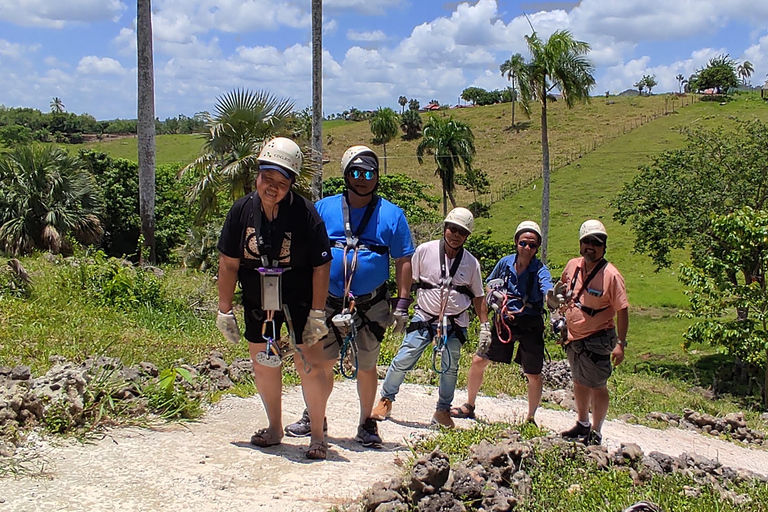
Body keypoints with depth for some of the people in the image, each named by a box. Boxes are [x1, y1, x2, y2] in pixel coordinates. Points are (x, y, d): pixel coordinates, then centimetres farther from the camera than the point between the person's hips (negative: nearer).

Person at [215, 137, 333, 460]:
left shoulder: (305, 214, -17)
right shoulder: (242, 210, -9)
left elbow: (321, 266, -13)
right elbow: (228, 263, -2)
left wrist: (317, 313, -15)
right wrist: (225, 310, -1)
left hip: (299, 300, -3)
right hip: (257, 302, 4)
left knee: (310, 366, -5)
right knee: (263, 364, 13)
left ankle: (318, 435, 12)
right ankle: (275, 428, 32)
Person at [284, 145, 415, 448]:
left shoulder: (392, 215, 2)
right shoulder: (323, 209, 5)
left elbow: (403, 261, 2)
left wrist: (402, 303, -3)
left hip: (371, 307, -1)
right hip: (328, 304, 1)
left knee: (366, 367, 8)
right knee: (320, 363, 8)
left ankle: (366, 423, 26)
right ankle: (314, 417, 28)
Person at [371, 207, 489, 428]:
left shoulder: (471, 263, -1)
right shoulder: (425, 250, -7)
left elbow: (478, 297, 7)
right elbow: (410, 281, 2)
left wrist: (485, 326, 3)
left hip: (455, 323, 2)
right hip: (424, 318, -2)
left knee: (450, 368, 6)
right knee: (403, 360, -6)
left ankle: (442, 411, 24)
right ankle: (386, 400, 15)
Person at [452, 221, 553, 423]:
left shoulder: (540, 270, -13)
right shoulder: (506, 262, -3)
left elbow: (548, 291, -33)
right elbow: (490, 284, 15)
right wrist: (496, 300, -4)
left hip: (530, 325, -3)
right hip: (503, 322, 3)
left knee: (534, 376, 3)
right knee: (478, 361, 3)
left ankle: (531, 418, 26)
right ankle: (469, 407, 24)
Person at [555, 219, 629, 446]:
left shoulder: (610, 275, -17)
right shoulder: (573, 265, 2)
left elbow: (622, 311, -16)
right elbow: (564, 287, 24)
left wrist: (620, 344, -20)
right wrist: (557, 294, 3)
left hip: (597, 340, -7)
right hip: (573, 338, 7)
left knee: (597, 387, 1)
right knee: (579, 383, 20)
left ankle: (595, 433, 14)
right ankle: (582, 425, 37)